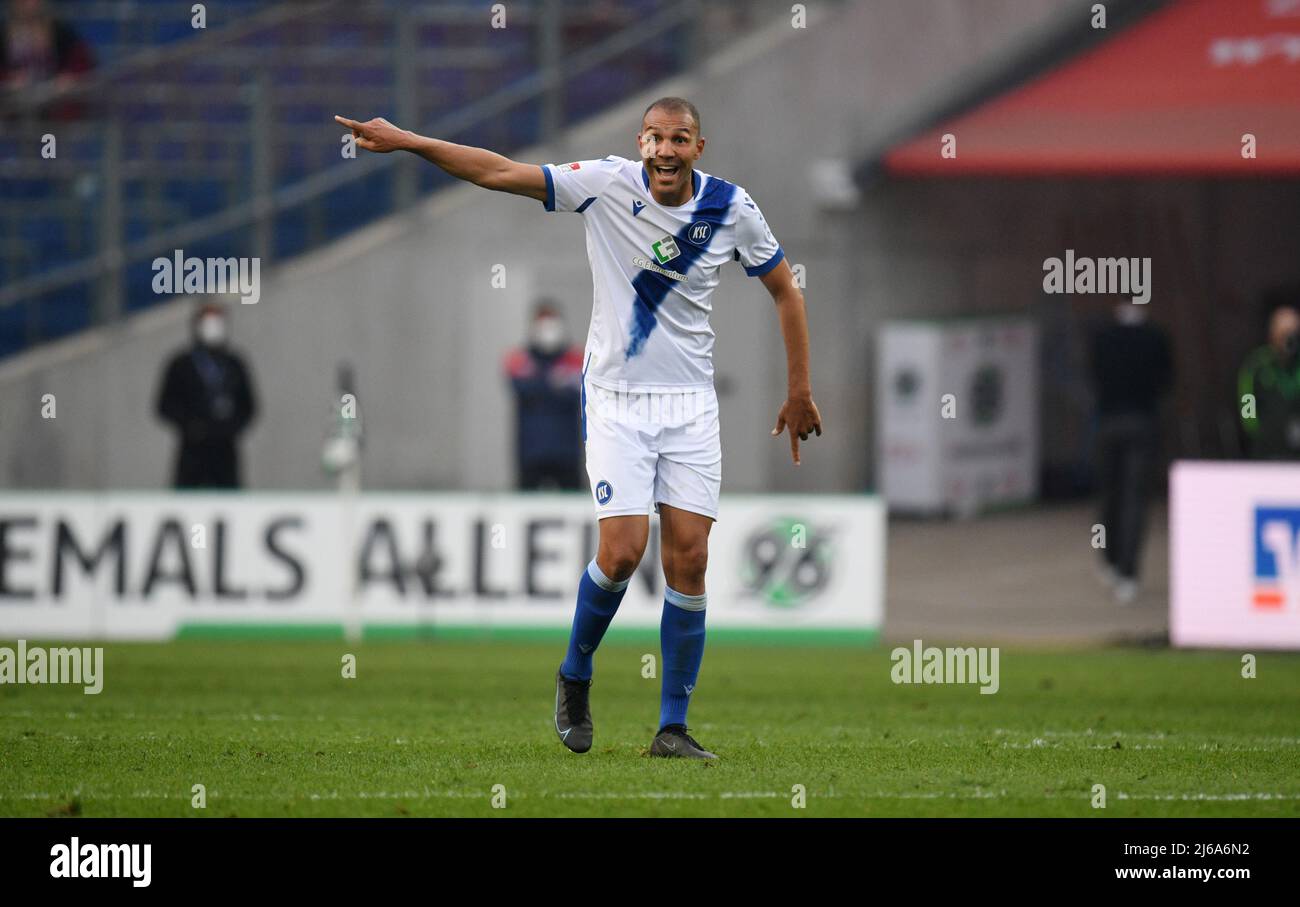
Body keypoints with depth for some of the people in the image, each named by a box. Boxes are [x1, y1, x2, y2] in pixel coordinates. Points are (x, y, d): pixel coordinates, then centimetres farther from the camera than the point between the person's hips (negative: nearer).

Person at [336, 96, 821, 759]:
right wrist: (407, 142, -21)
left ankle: (673, 727, 3)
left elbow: (785, 290, 10)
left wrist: (799, 393, 9)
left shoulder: (731, 208, -3)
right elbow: (499, 172, -12)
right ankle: (575, 677, 14)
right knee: (621, 552, -14)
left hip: (689, 400, 2)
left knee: (688, 560, -5)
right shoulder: (606, 183, -9)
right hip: (615, 398, -2)